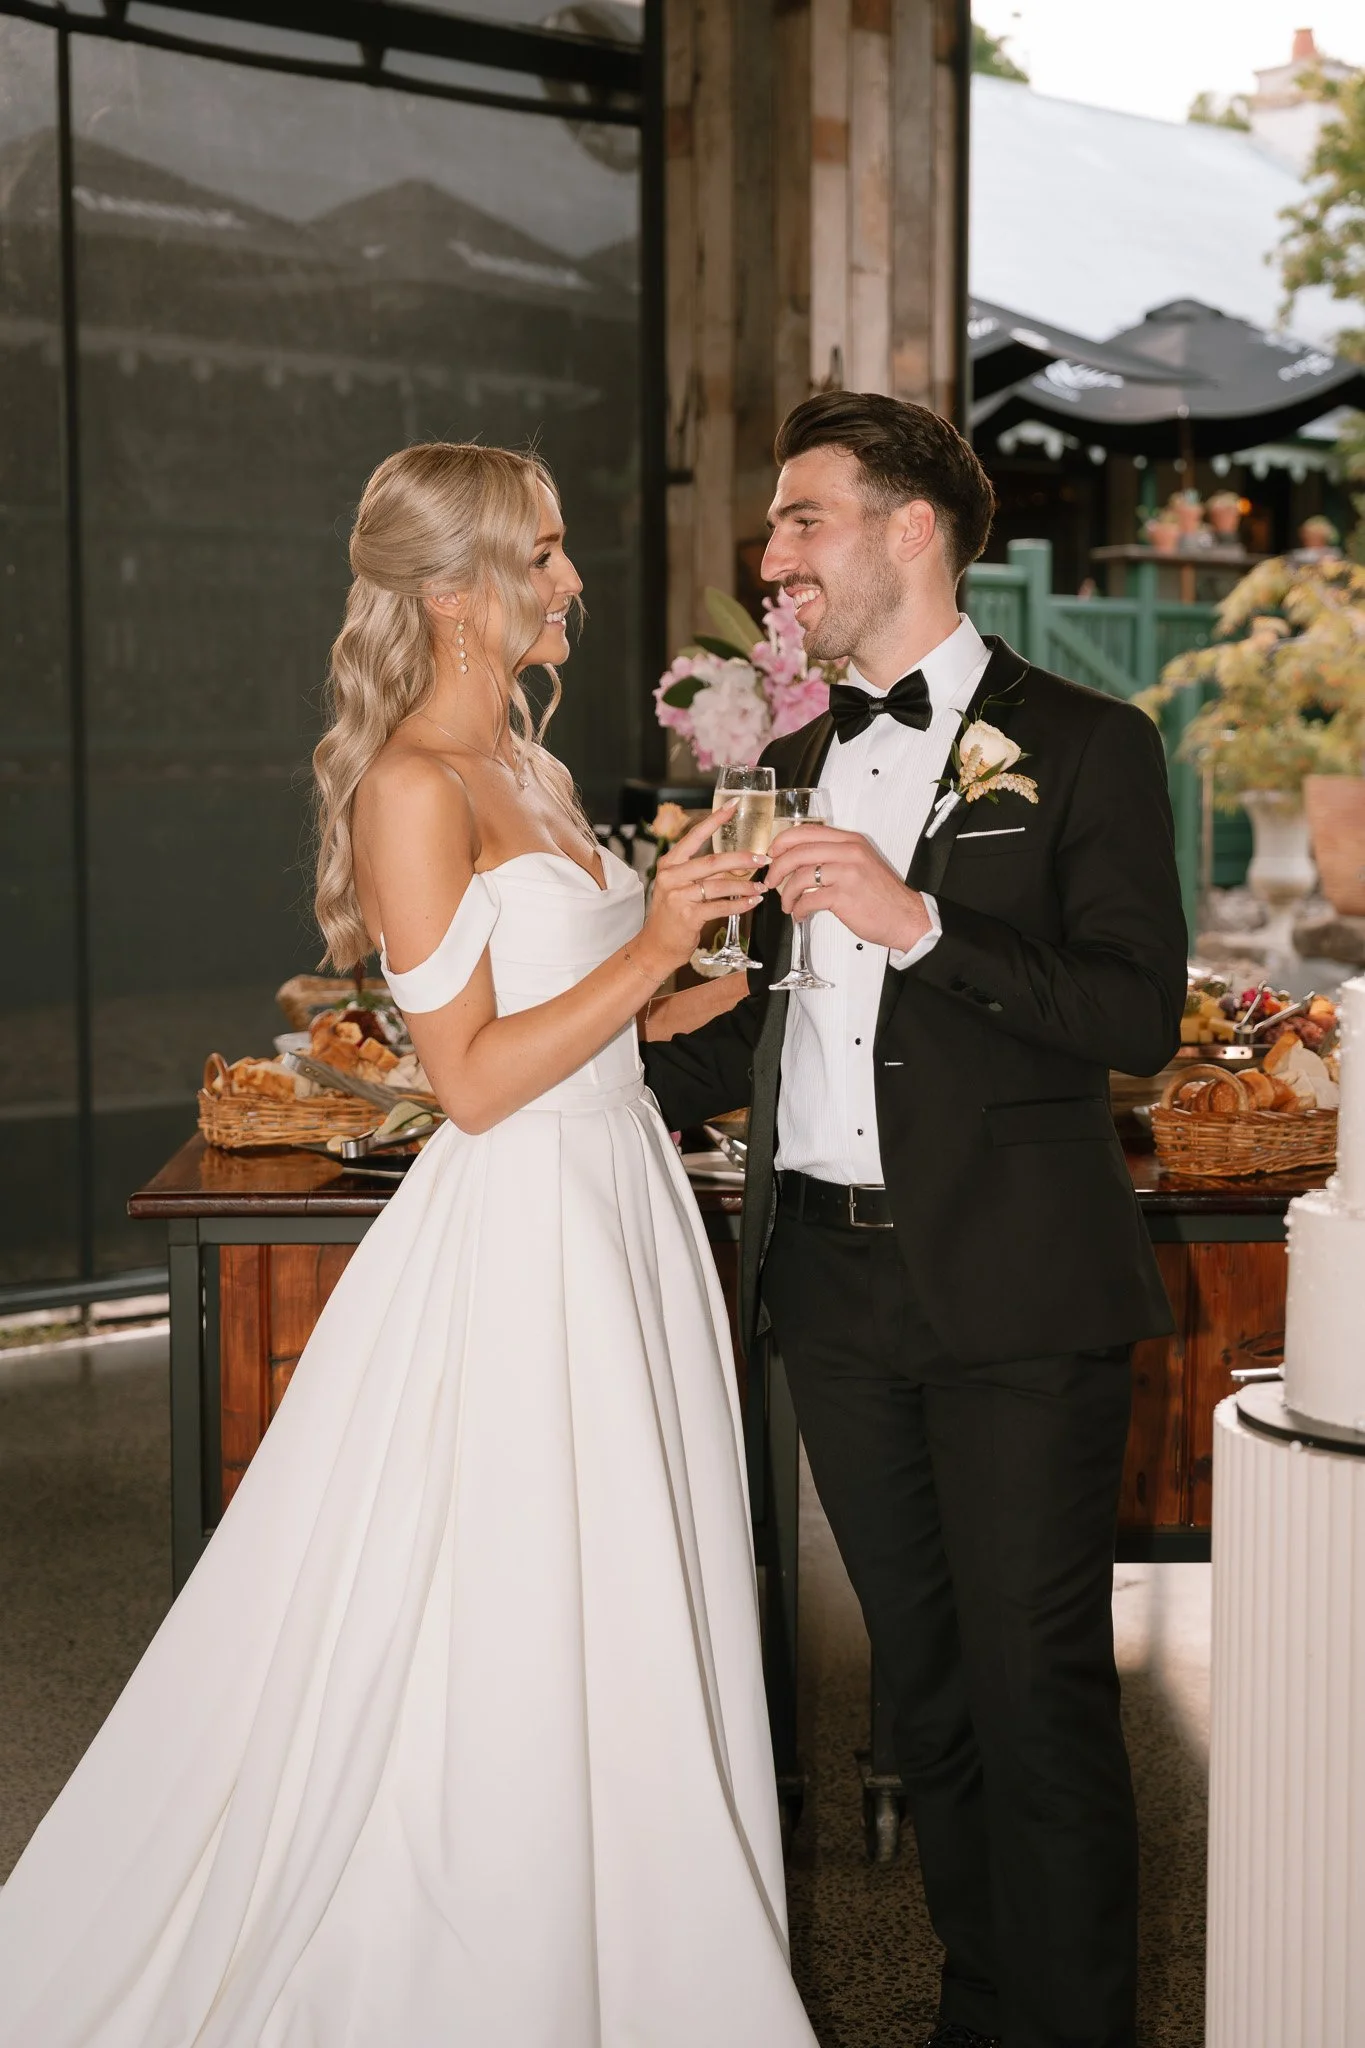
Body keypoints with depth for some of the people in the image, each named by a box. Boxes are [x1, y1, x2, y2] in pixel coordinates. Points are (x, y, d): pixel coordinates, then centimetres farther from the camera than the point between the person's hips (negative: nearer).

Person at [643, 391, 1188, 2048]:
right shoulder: (795, 763, 16)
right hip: (832, 1279, 6)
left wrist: (920, 922, -19)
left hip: (1014, 1291, -5)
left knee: (1037, 1692, -1)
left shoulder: (1082, 745, -2)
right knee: (923, 1684, 14)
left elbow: (1141, 1016, -13)